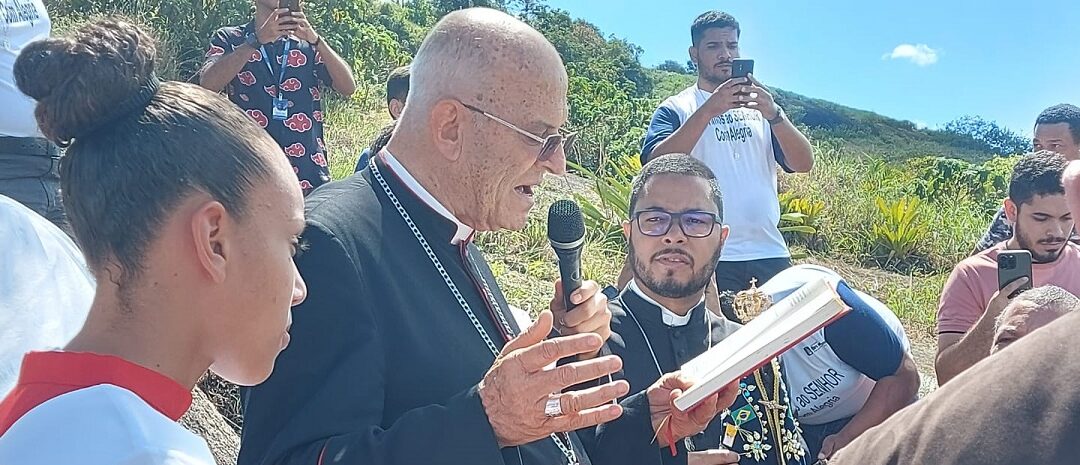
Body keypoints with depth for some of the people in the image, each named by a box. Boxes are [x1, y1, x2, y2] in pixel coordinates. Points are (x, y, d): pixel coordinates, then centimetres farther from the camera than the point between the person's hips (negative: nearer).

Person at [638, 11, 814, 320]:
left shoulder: (760, 106, 15)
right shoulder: (676, 108, 4)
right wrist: (709, 110, -22)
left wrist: (773, 114, -14)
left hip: (769, 252, 4)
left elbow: (803, 164, 3)